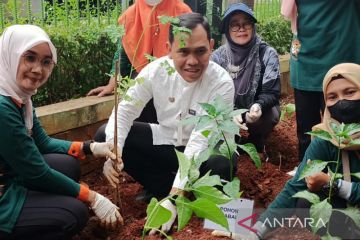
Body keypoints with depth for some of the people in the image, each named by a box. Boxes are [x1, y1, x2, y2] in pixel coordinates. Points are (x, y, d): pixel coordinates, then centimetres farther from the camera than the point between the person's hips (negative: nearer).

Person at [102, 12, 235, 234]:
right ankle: (165, 188, -8)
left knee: (223, 165, -37)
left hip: (201, 152, -4)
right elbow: (126, 109, -10)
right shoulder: (156, 69, -16)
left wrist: (174, 197, -36)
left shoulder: (222, 83, -26)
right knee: (103, 136, -12)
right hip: (163, 141, 4)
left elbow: (200, 141, -31)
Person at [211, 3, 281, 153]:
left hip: (257, 111, -1)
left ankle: (255, 145, 0)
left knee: (270, 115, -33)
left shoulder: (267, 54, -12)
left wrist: (258, 106, -40)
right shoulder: (218, 56, -8)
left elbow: (271, 92, -16)